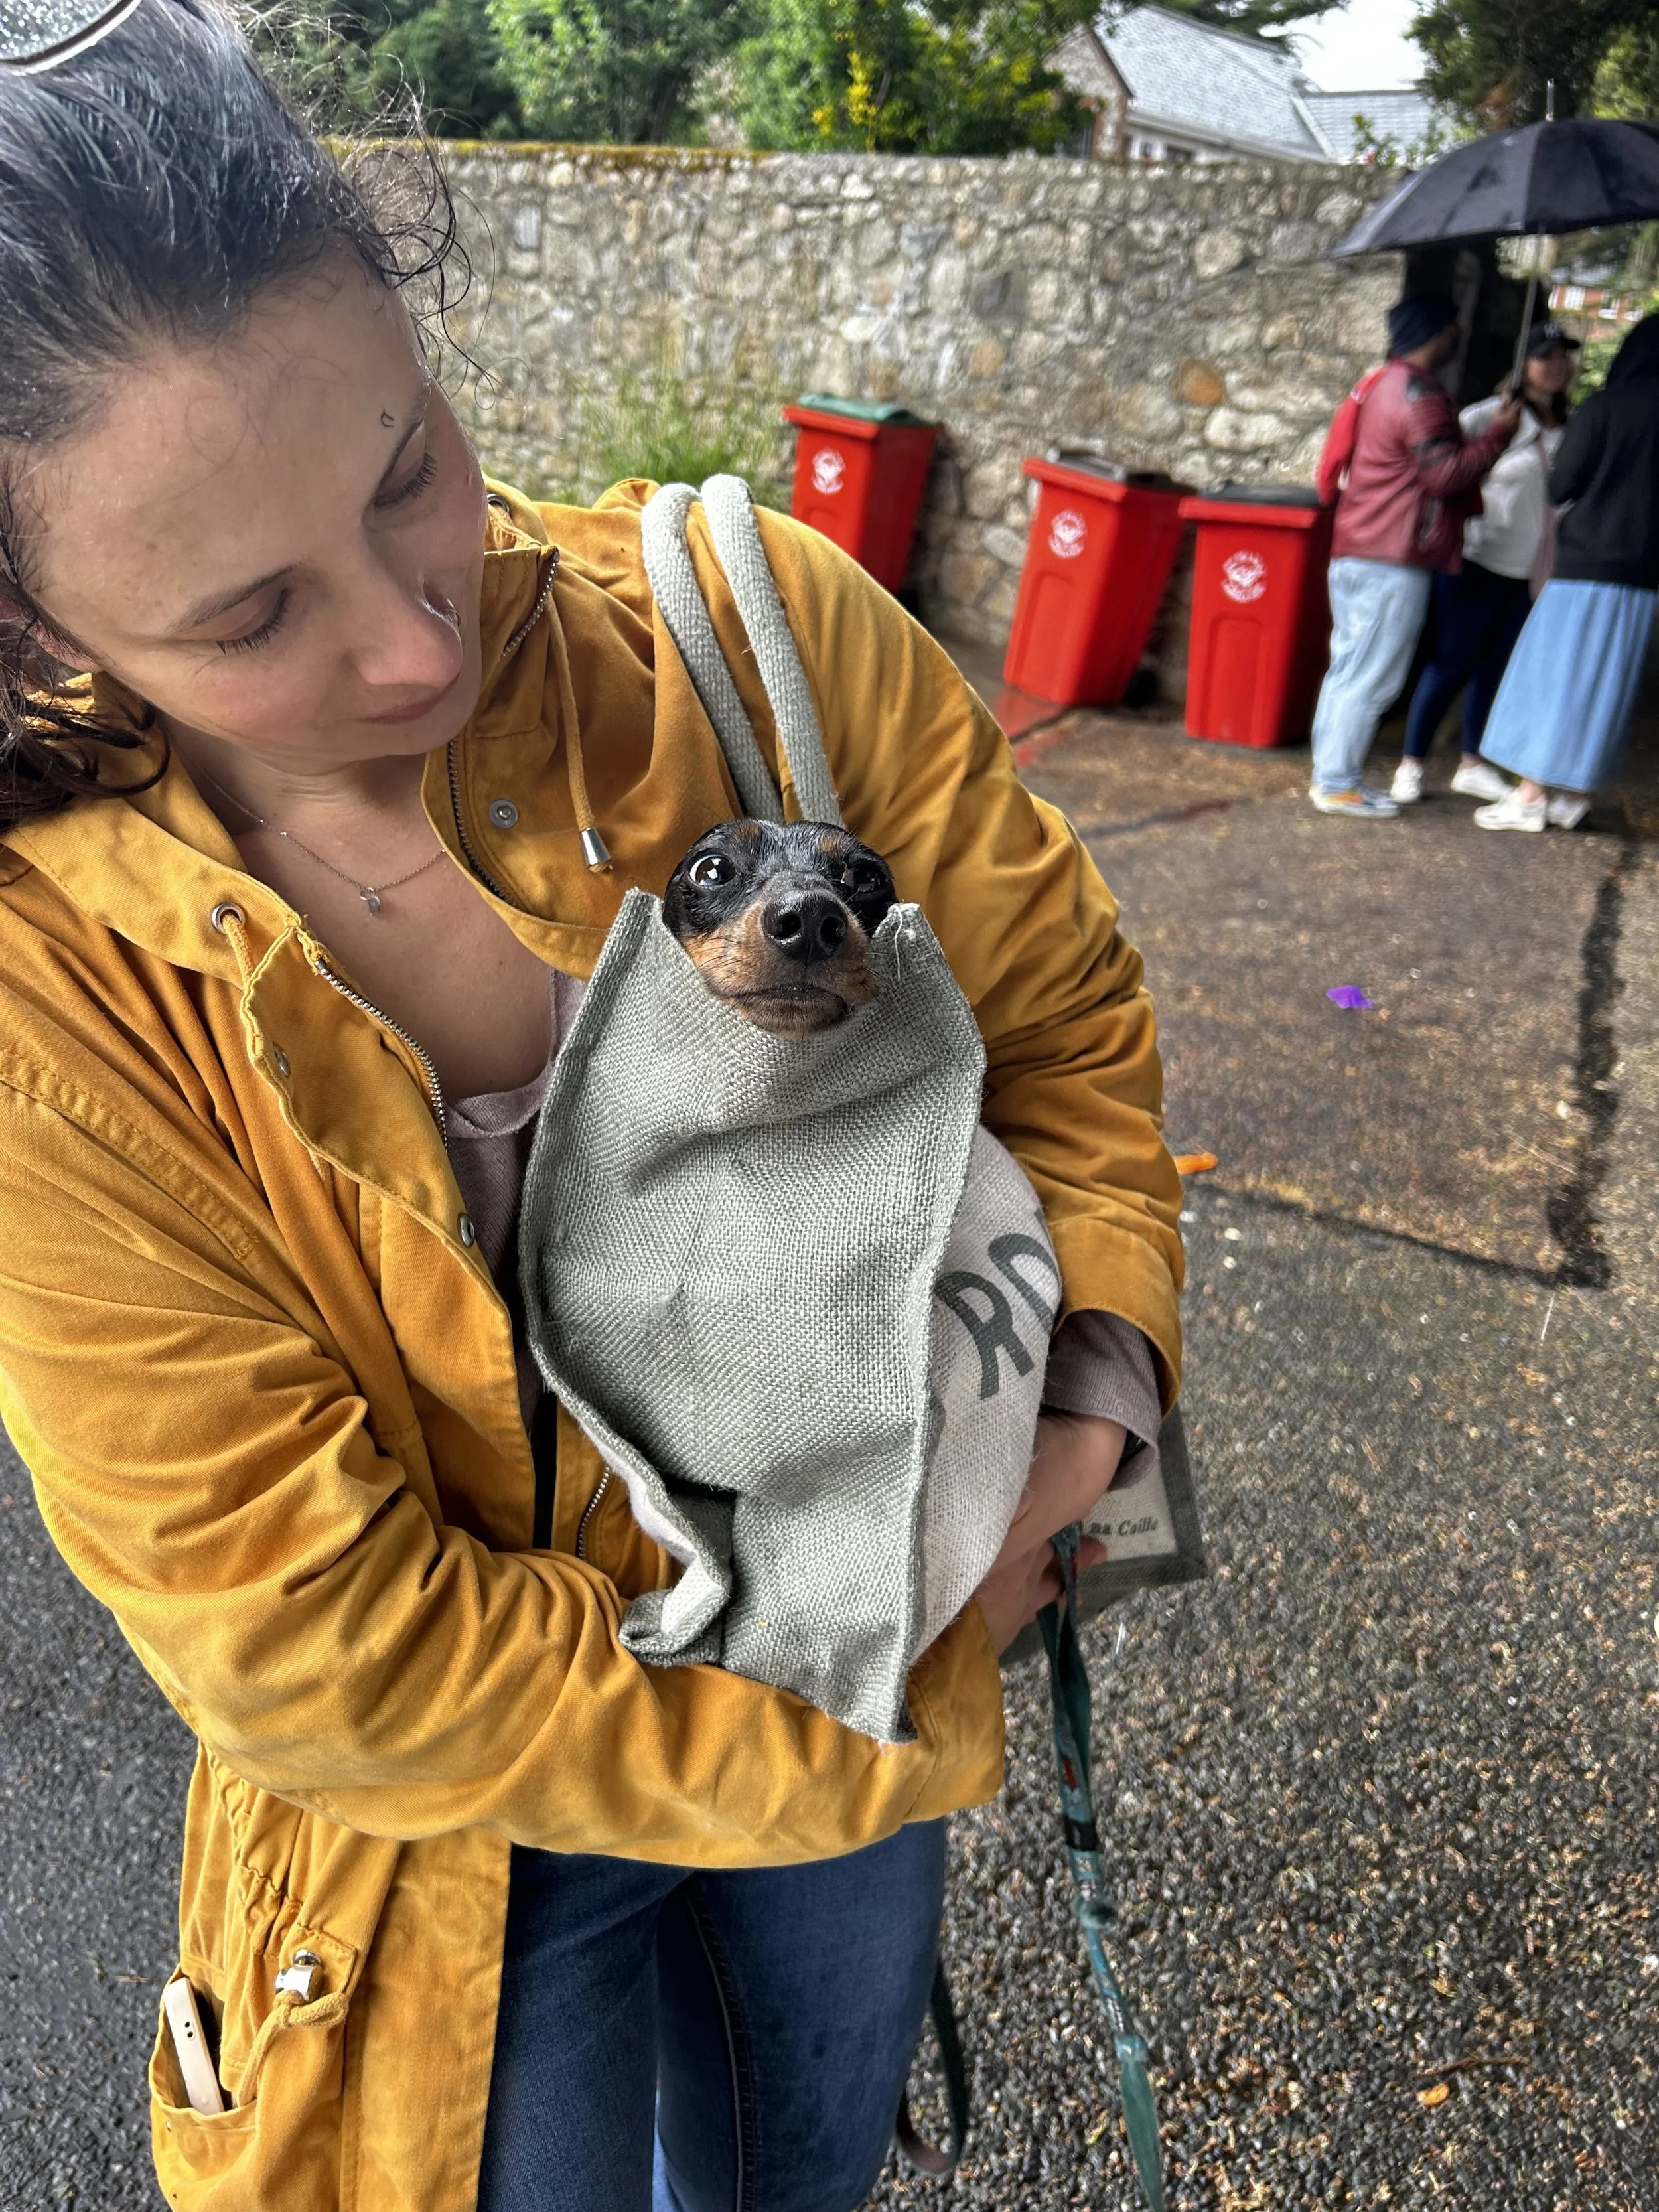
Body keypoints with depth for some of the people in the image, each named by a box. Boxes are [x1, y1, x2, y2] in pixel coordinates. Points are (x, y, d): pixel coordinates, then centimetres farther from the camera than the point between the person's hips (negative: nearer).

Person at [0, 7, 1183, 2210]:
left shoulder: (760, 633, -22)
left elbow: (1060, 1011, -6)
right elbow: (319, 1645, -24)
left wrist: (1087, 1390, -20)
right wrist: (907, 1728, -19)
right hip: (469, 1812, -3)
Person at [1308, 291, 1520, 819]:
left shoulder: (1381, 384, 19)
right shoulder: (1418, 393, -12)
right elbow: (1446, 474, -16)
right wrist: (1498, 434, -6)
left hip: (1355, 554, 10)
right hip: (1394, 562, -10)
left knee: (1348, 670, 12)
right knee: (1371, 679, -6)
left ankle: (1329, 774, 18)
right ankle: (1338, 785, -2)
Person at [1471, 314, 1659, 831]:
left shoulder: (1605, 407, -8)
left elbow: (1561, 488, -8)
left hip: (1589, 563, -5)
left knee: (1552, 676, 1)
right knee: (1609, 686, 11)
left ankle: (1530, 796, 1)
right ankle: (1575, 798, 16)